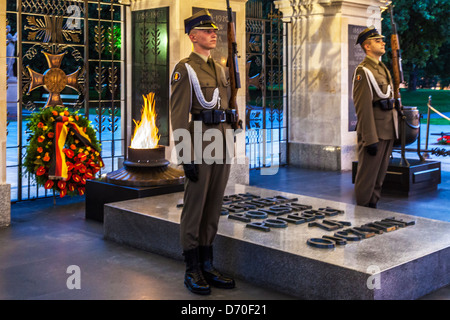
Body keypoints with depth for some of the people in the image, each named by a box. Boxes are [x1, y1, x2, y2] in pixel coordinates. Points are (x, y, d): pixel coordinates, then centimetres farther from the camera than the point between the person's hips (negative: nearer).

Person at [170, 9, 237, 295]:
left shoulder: (220, 68, 17)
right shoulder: (184, 69, -7)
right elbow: (178, 116, -12)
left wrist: (230, 146, 17)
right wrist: (186, 156, -18)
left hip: (222, 144, 7)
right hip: (200, 142, -7)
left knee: (214, 207, 11)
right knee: (195, 208, 1)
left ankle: (207, 266, 21)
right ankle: (192, 271, 10)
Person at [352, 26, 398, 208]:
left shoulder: (383, 68, 18)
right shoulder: (363, 70, -11)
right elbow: (363, 107, -17)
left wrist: (393, 131, 18)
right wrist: (370, 139, -21)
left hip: (388, 130, 9)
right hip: (374, 131, -9)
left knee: (380, 173, 14)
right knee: (367, 174, -2)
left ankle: (373, 206, 23)